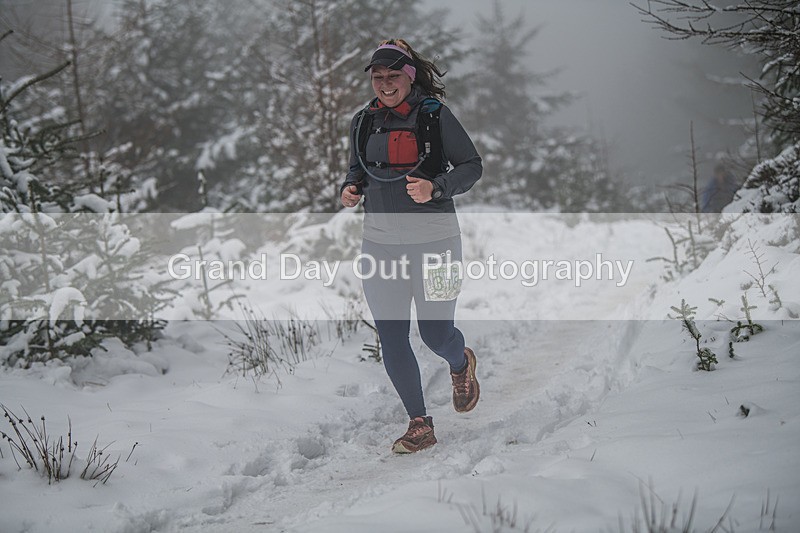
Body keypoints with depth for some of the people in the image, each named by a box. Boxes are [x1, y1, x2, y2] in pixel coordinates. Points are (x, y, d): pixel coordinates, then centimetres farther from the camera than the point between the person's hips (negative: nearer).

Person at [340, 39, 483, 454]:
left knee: (436, 333, -1)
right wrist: (351, 188, -1)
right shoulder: (364, 122, 7)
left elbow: (472, 165, -3)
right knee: (391, 339, 0)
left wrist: (435, 189, -20)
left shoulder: (435, 115, -6)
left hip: (433, 239, -4)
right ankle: (419, 426, 12)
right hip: (380, 242, 4)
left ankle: (461, 365, 37)